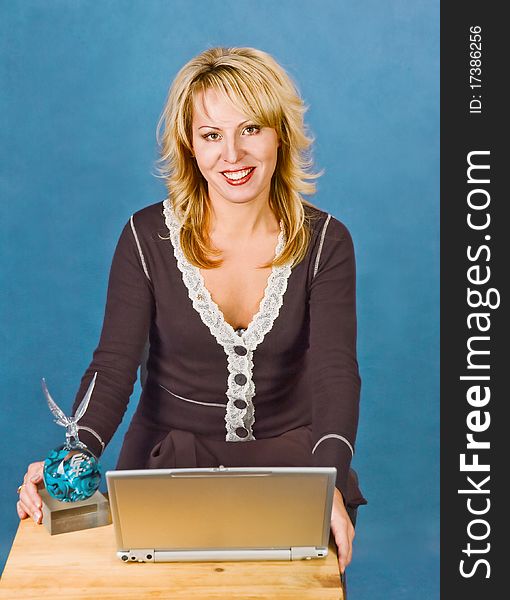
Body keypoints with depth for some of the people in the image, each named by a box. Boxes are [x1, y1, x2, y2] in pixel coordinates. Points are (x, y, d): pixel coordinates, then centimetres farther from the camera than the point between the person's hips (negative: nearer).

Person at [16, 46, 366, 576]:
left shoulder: (325, 243, -6)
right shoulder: (147, 236, -6)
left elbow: (335, 373, -15)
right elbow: (113, 365, -10)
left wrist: (329, 484, -33)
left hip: (291, 457, 1)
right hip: (169, 458, 0)